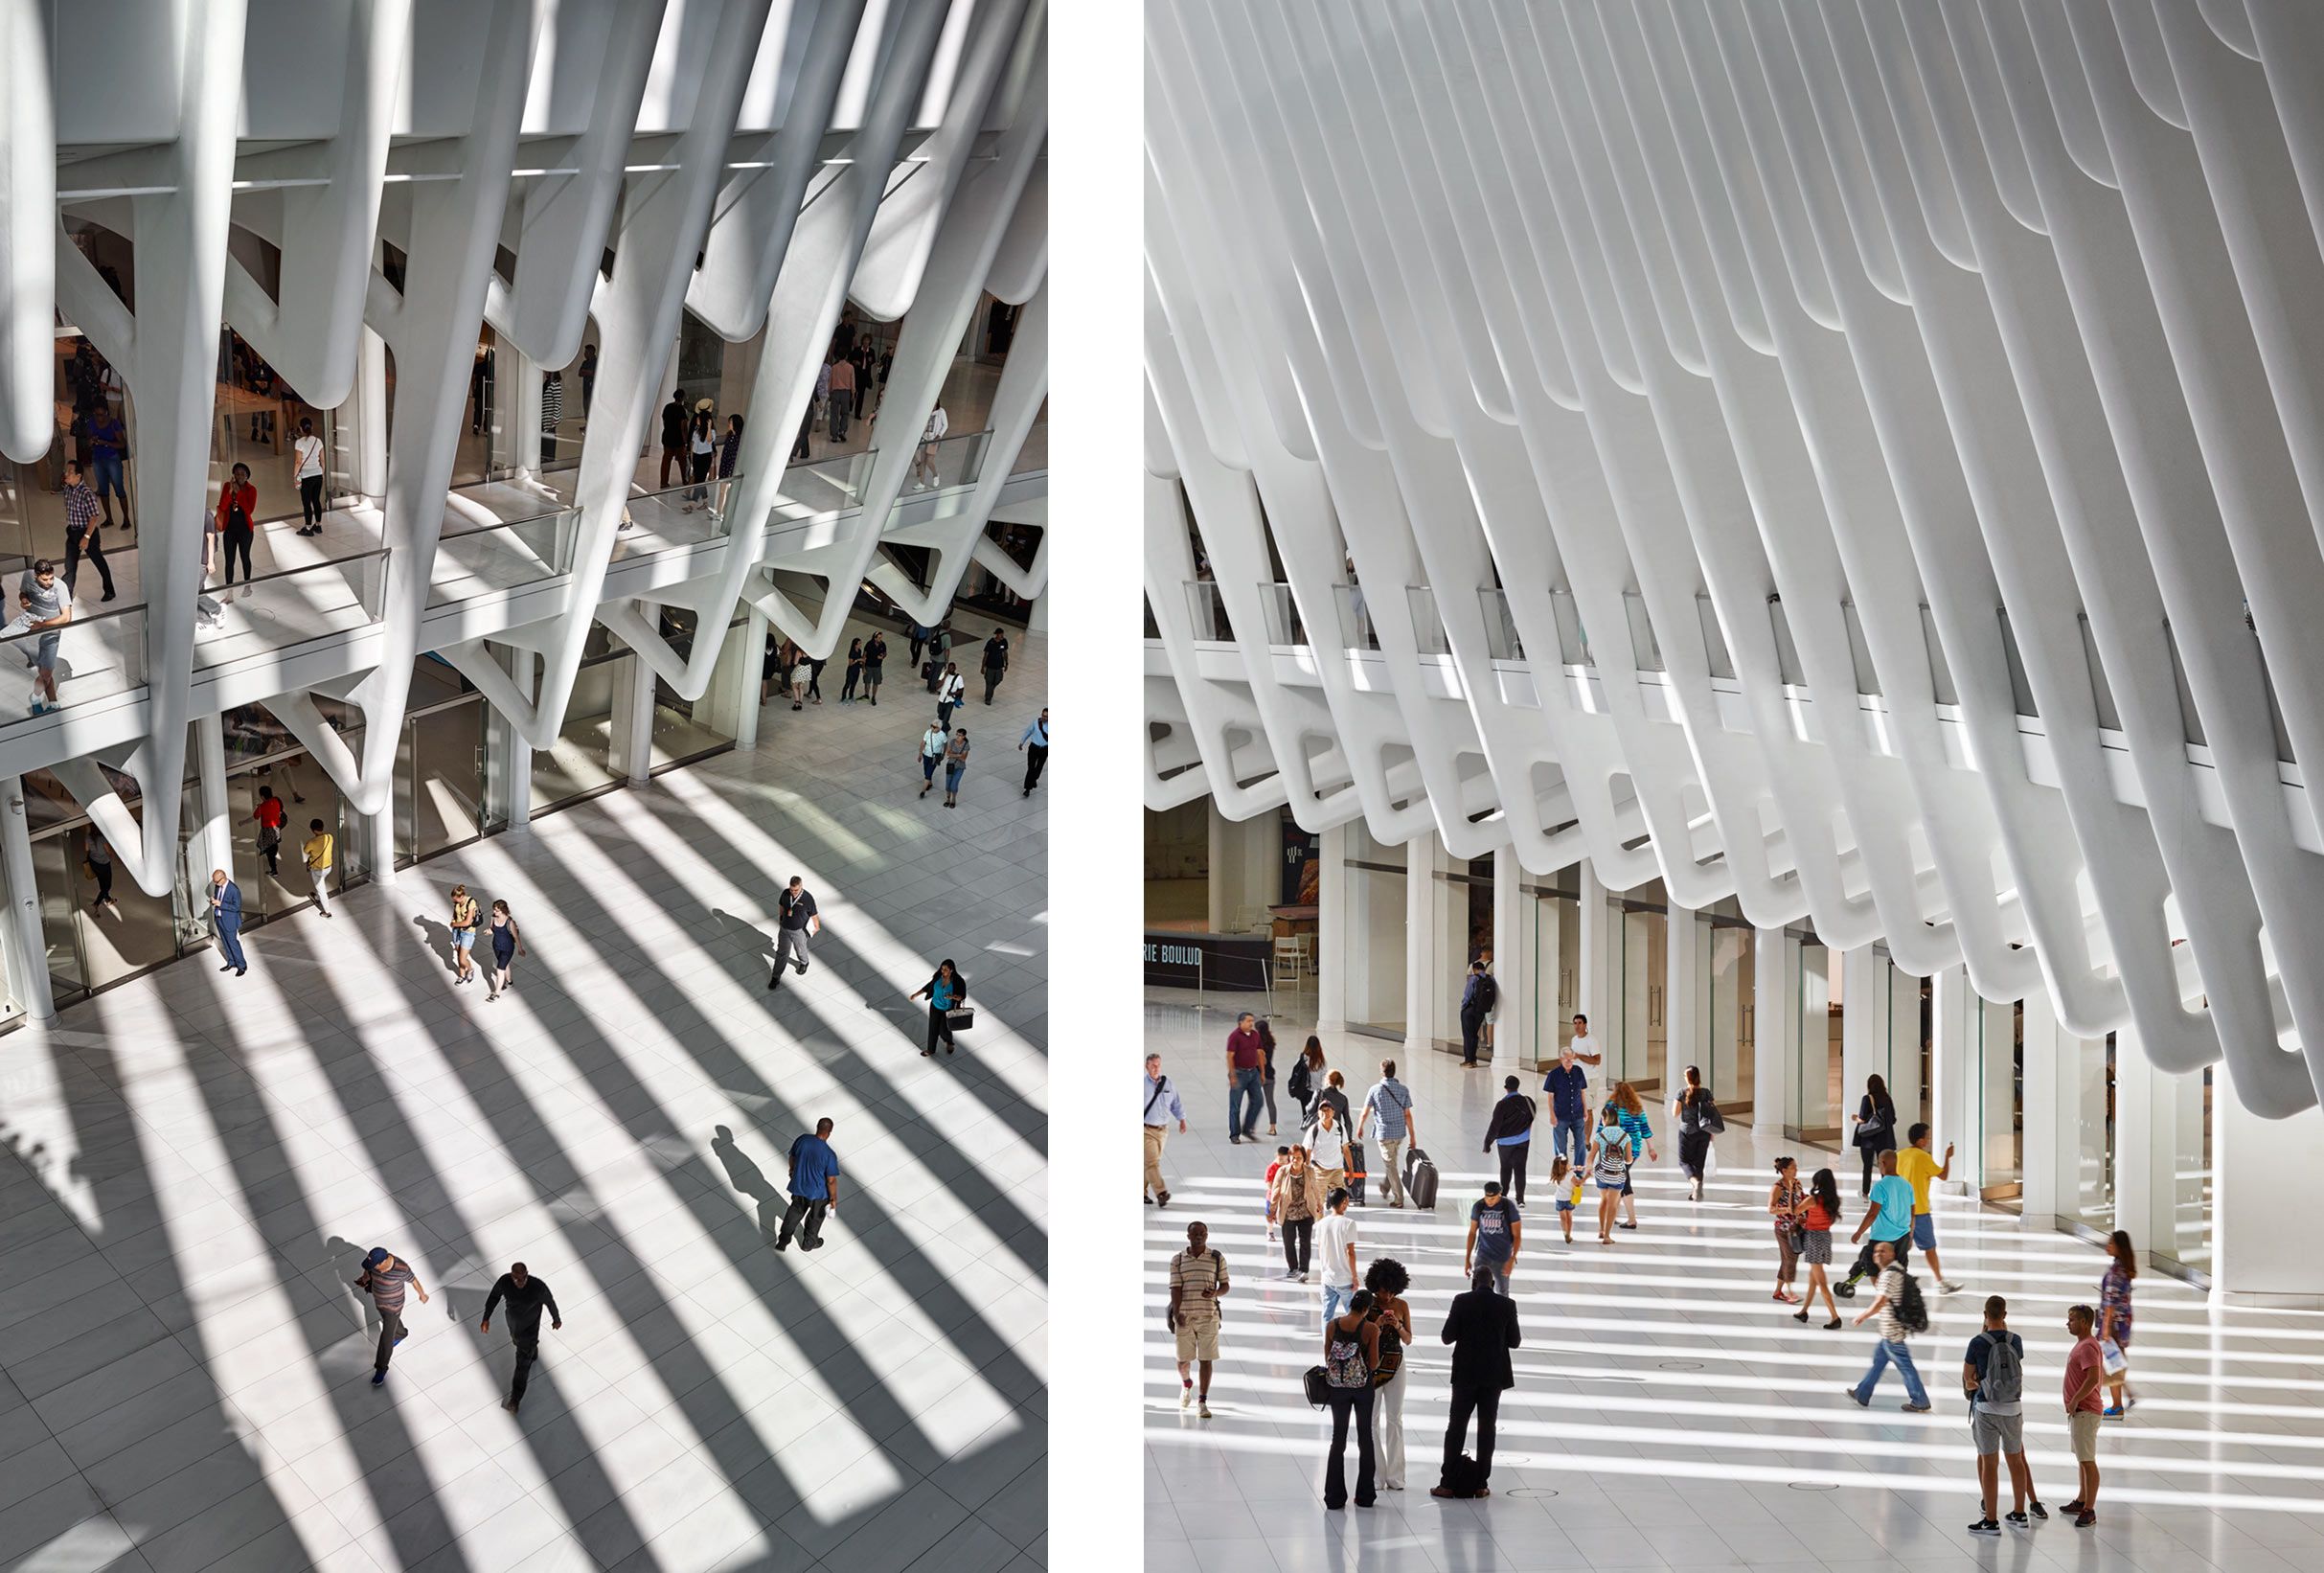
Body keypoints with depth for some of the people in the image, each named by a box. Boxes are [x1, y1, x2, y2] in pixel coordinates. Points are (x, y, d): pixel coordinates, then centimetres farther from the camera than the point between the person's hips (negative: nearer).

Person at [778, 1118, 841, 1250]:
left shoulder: (802, 1140, -18)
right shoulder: (829, 1155, -30)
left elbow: (792, 1157, 2)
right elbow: (831, 1180, -21)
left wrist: (792, 1170, 24)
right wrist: (834, 1198, -5)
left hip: (798, 1186, 4)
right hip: (818, 1192, -4)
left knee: (795, 1211, 29)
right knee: (815, 1216, 24)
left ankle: (783, 1241, 36)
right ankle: (809, 1242, 46)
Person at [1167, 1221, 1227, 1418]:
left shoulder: (1217, 1259, 3)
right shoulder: (1178, 1260, 2)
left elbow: (1225, 1285, 9)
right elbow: (1175, 1288, -4)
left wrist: (1215, 1293, -14)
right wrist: (1177, 1313, -16)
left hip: (1208, 1315, 0)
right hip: (1184, 1316, 0)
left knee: (1206, 1359, -3)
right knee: (1183, 1360, 8)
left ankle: (1202, 1402, 3)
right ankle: (1186, 1385, 40)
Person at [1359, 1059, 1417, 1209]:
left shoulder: (1375, 1089, -12)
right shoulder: (1403, 1090, -5)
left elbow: (1365, 1112, -2)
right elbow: (1407, 1115, -4)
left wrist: (1360, 1128, 15)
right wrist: (1412, 1136, 3)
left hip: (1385, 1133, -4)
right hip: (1400, 1133, 4)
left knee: (1390, 1165, 3)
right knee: (1391, 1161, 26)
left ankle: (1399, 1198, 1)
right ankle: (1387, 1187, 41)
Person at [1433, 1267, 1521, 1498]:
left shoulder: (1461, 1301, -9)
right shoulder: (1507, 1305, -5)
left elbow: (1447, 1337, -8)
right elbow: (1515, 1341, -1)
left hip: (1465, 1374, -1)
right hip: (1494, 1375, 1)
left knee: (1456, 1427, 6)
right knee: (1487, 1427, 9)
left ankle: (1448, 1483, 5)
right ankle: (1481, 1484, 9)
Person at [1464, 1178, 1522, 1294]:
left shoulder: (1509, 1207, -12)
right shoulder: (1478, 1207, -5)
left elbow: (1517, 1236, -8)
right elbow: (1472, 1233, 5)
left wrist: (1512, 1259, -19)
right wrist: (1467, 1259, 4)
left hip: (1502, 1259, -1)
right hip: (1482, 1257, 1)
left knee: (1502, 1291, 14)